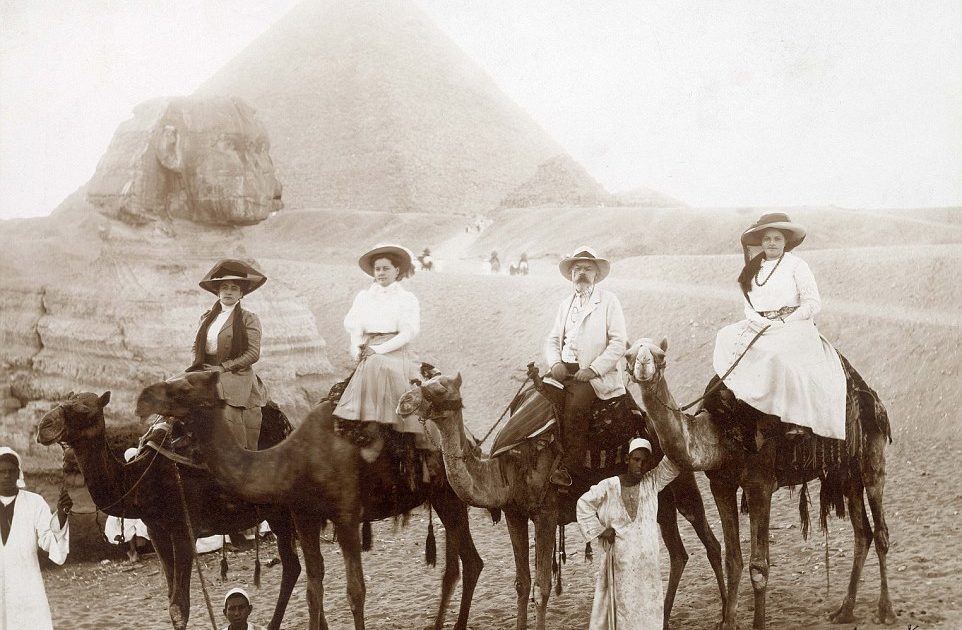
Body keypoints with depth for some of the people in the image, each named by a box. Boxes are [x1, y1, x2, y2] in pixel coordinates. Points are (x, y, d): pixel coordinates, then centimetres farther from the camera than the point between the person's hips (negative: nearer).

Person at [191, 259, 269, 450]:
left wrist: (223, 367, -10)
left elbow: (253, 353, -6)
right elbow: (197, 347, 23)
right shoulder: (206, 318, 18)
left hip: (237, 381, -4)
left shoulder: (249, 319, 2)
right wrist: (197, 368, 3)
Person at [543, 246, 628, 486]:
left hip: (598, 374, -5)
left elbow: (618, 342, -5)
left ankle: (570, 469, -28)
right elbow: (552, 339, 20)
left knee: (575, 402, -32)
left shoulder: (609, 301, 3)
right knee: (544, 396, -24)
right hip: (564, 369, 5)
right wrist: (555, 363, -2)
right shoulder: (566, 303, 21)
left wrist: (592, 369, -15)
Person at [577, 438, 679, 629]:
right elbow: (584, 504, 3)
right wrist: (600, 530, 0)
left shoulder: (652, 482, 0)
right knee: (623, 604, 1)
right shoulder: (609, 486, -6)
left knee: (649, 608, 5)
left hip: (647, 558, 2)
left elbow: (673, 464, -9)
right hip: (620, 558, -2)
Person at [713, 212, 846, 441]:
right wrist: (757, 321, -7)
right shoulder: (753, 268, 14)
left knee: (778, 353, -34)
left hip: (793, 327, -7)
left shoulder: (796, 265, -1)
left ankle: (799, 420, -30)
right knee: (727, 337, -12)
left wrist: (785, 322, -12)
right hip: (759, 327, 7)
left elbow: (813, 304, -5)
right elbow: (747, 301, 13)